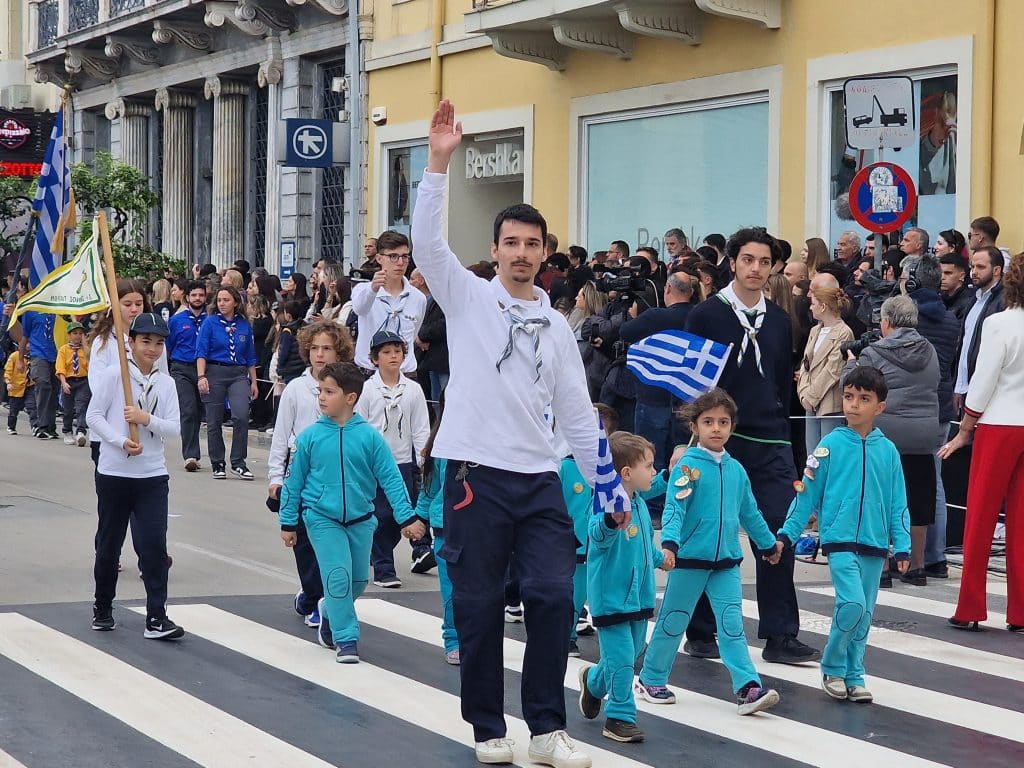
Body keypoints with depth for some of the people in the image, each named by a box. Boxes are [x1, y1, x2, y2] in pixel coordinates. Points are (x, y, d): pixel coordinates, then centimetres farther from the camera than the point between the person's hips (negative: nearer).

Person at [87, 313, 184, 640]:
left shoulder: (165, 383, 6)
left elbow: (174, 429, 2)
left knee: (154, 544, -6)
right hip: (114, 472, -2)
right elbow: (94, 416, -7)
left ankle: (156, 618, -5)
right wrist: (121, 442, -20)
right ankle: (102, 608, 28)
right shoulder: (113, 374, -4)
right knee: (109, 543, 10)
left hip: (152, 475, 2)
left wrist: (146, 419, -16)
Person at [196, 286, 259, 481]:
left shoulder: (245, 326, 8)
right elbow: (201, 352, -6)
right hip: (215, 373, -1)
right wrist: (201, 377, -18)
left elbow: (250, 357, 14)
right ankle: (217, 464, 16)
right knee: (214, 421, 3)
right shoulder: (210, 323, 0)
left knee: (241, 416, -16)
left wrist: (253, 382, 12)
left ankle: (238, 462, -5)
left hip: (239, 375, 1)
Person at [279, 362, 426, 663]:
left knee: (358, 579, 12)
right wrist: (288, 523, 4)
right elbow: (294, 481, 1)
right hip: (322, 517, -2)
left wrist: (407, 517, -8)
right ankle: (346, 640, -4)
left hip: (360, 519, 2)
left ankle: (331, 610, 42)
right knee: (338, 575, -13)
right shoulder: (309, 437, -7)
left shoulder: (369, 436, -7)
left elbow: (390, 478, -4)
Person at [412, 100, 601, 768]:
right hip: (477, 472, -3)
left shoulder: (556, 326, 14)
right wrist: (439, 163, -22)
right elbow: (429, 243, -13)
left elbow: (577, 412, 15)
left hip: (540, 478, 3)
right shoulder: (468, 296, 5)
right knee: (480, 605, 2)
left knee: (554, 597, -4)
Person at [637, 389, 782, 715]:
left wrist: (769, 544, 30)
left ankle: (748, 687, -9)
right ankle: (651, 679, 22)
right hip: (689, 559, -4)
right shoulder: (687, 466, -9)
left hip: (727, 561, 4)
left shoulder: (735, 469, 8)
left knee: (732, 625, -4)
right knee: (672, 622, 8)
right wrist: (669, 543, -33)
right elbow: (674, 508, -18)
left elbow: (750, 513, 21)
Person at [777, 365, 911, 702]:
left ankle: (853, 676, 18)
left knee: (864, 615, 7)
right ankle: (832, 668, 1)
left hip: (875, 546, 3)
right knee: (853, 605, -17)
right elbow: (807, 493, 2)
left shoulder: (887, 450, 5)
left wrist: (901, 546, 3)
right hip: (840, 541, -3)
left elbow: (898, 504, 9)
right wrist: (786, 535, 0)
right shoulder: (830, 445, -2)